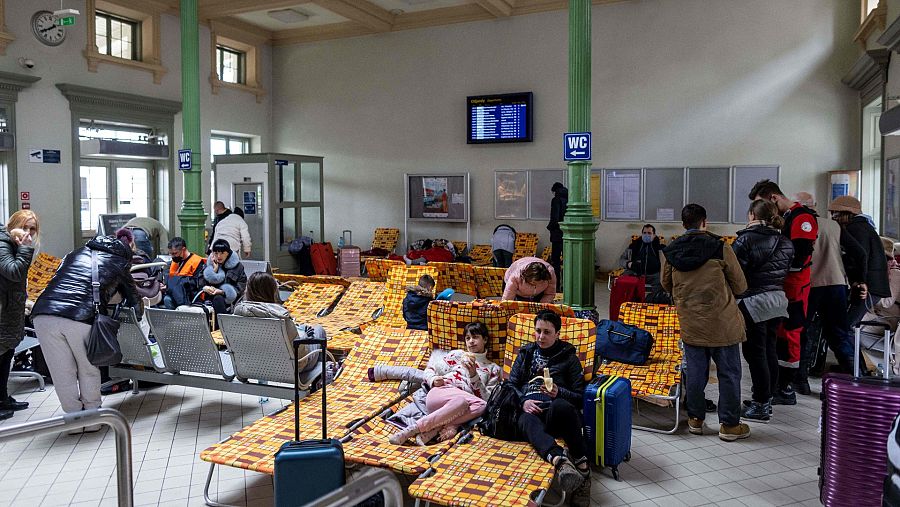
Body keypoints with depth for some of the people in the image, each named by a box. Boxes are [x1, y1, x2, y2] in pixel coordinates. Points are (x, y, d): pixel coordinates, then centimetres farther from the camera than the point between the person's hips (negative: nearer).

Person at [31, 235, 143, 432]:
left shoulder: (76, 254, 32)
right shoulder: (119, 263, 21)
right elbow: (135, 303, 25)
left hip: (43, 315, 3)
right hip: (81, 319, -3)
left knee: (62, 374, 14)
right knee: (89, 371, 18)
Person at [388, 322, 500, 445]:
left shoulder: (493, 369, 23)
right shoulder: (457, 354, 24)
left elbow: (488, 398, 8)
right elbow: (429, 370, 20)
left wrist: (473, 375, -3)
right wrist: (433, 380, -3)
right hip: (440, 395, -1)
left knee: (482, 406, -36)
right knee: (461, 400, -38)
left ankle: (435, 429, -37)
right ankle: (411, 430, -38)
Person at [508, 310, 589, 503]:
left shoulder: (568, 357, 18)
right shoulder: (525, 354, 26)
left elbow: (580, 397, 13)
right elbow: (510, 385, 18)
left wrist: (558, 393, -9)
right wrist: (523, 401, -4)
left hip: (556, 410, -1)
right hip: (528, 409, 1)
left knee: (560, 405, -40)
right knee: (527, 422, -39)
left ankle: (581, 463, -37)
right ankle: (561, 461, -64)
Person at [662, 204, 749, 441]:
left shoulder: (670, 252, -3)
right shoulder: (720, 249, -12)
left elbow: (666, 285, 12)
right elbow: (740, 287, -4)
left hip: (689, 323, 3)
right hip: (723, 324, -3)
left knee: (695, 372, 13)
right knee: (729, 373, 9)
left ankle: (695, 419, 24)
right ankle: (729, 424, 17)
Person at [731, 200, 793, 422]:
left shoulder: (746, 239, -11)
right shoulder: (785, 243, 10)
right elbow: (786, 272, 15)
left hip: (753, 302, -7)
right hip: (778, 300, 7)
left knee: (755, 353, -1)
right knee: (769, 350, 15)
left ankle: (760, 406, 4)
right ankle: (766, 399, 25)